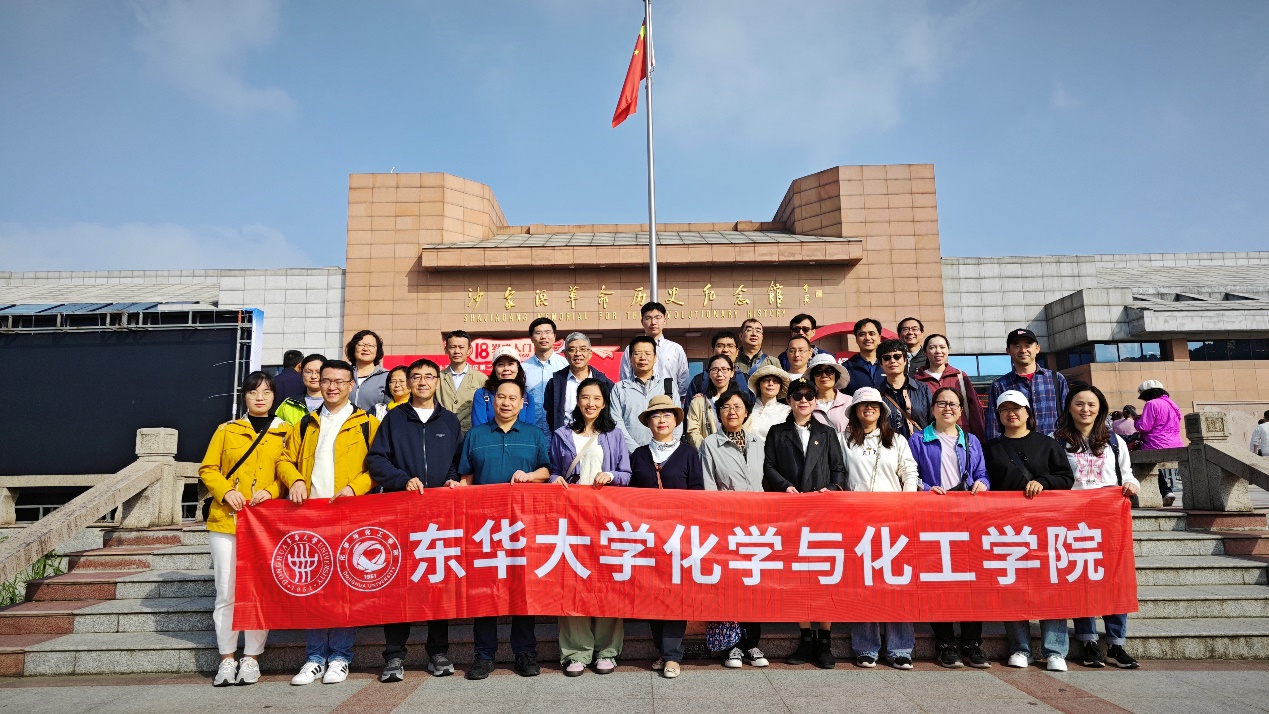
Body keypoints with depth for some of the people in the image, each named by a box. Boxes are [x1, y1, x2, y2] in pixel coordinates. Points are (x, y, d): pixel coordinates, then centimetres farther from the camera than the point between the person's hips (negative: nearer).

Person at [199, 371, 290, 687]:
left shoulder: (286, 432, 7)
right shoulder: (226, 430, 11)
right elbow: (207, 469, 9)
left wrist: (271, 491, -12)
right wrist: (226, 491, -8)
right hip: (226, 520, 1)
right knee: (226, 593, 3)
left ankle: (251, 658, 12)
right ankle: (227, 660, 14)